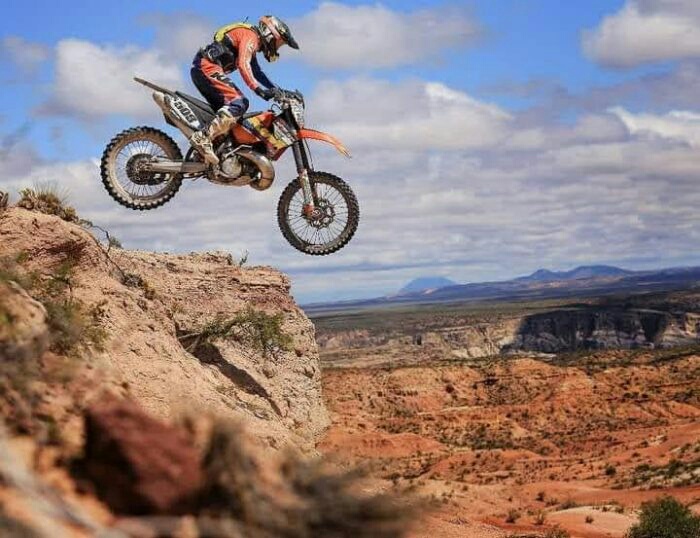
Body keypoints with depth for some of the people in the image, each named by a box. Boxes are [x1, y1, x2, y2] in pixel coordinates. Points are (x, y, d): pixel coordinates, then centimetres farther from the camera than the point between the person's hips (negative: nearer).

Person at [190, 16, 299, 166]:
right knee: (238, 103, -22)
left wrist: (276, 90, 23)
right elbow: (243, 65, -22)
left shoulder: (253, 45, 26)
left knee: (227, 109, 11)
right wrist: (258, 89, -31)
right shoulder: (250, 36, -6)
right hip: (208, 67, -11)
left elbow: (256, 72, 35)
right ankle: (203, 138, -31)